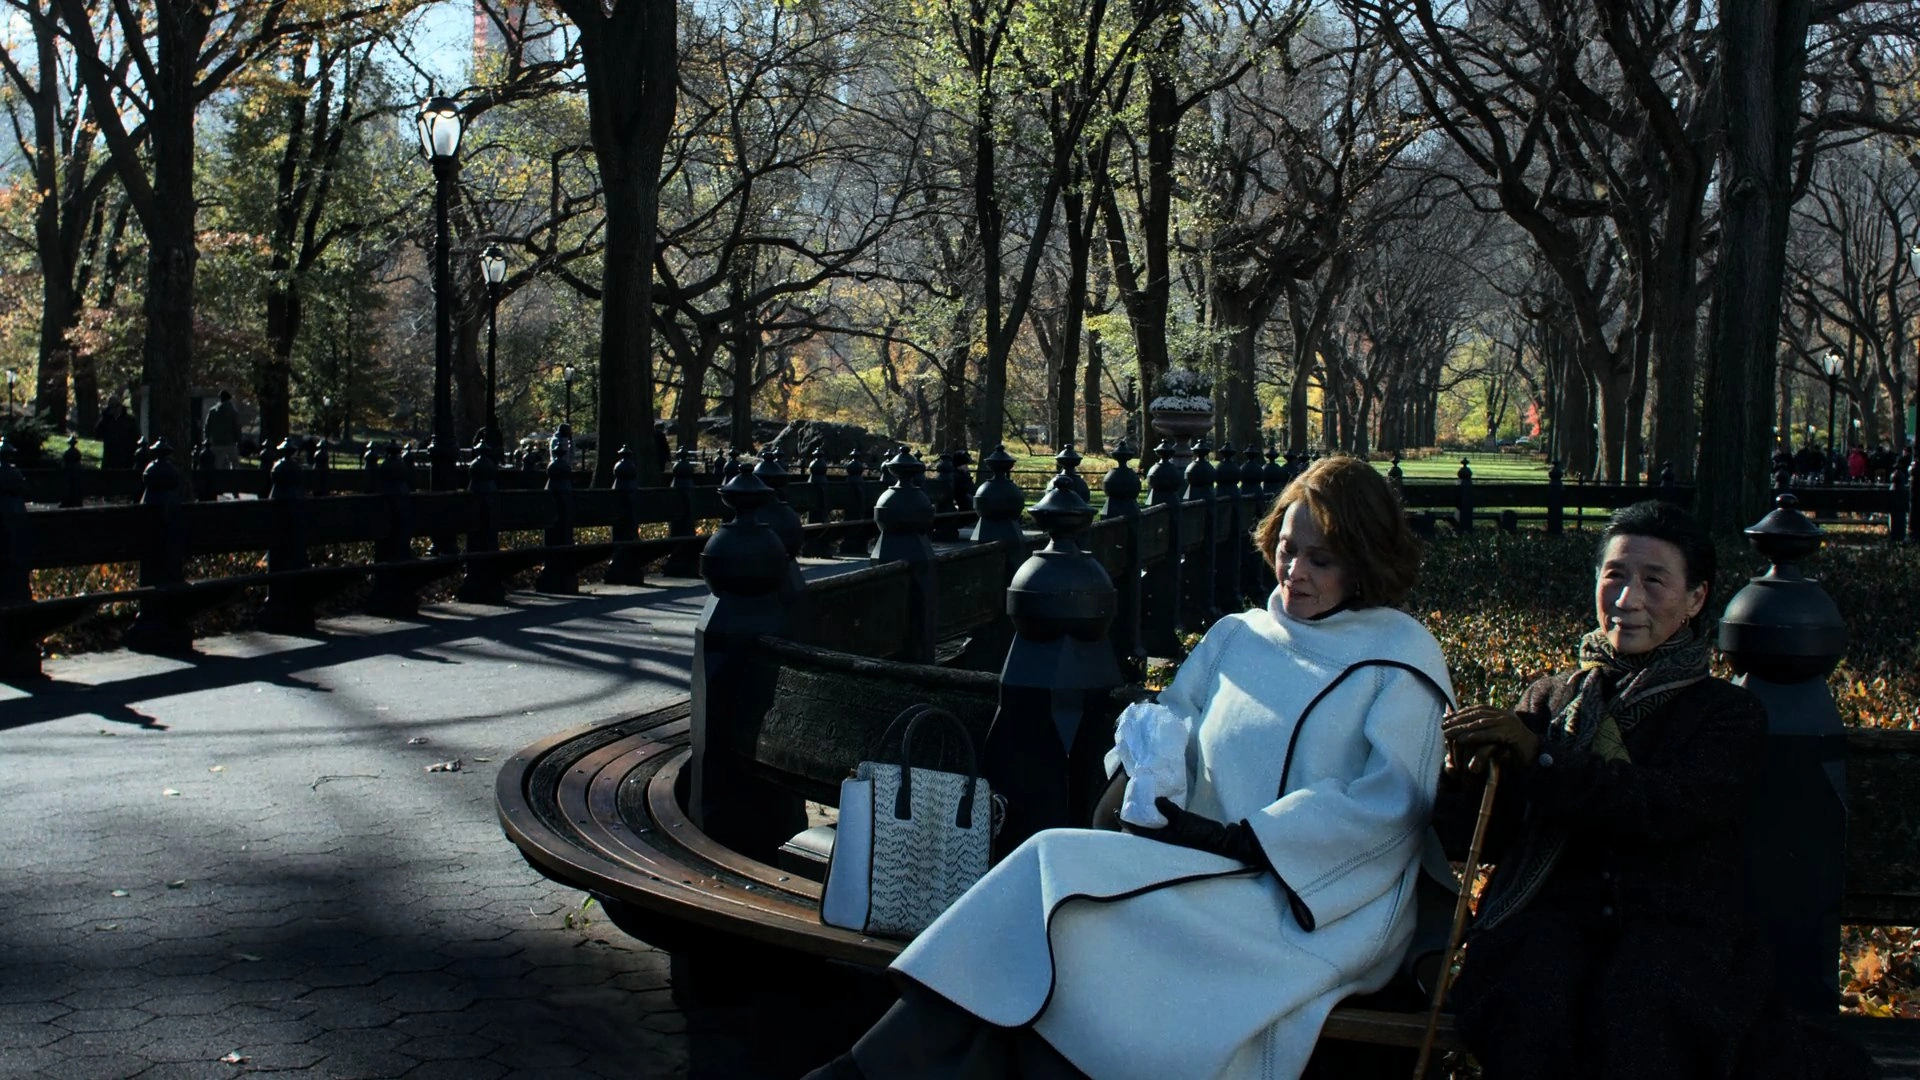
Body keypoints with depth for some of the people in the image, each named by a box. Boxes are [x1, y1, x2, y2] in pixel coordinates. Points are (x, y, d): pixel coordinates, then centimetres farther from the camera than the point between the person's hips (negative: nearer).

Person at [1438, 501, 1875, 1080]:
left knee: (1634, 1005, -37)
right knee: (1536, 994, -35)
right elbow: (1489, 837, 12)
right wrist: (1463, 781, -10)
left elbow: (1664, 810, -8)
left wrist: (1541, 756, -14)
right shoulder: (1550, 698, 22)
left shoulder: (1729, 712, 14)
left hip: (1677, 925, -2)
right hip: (1551, 917, 2)